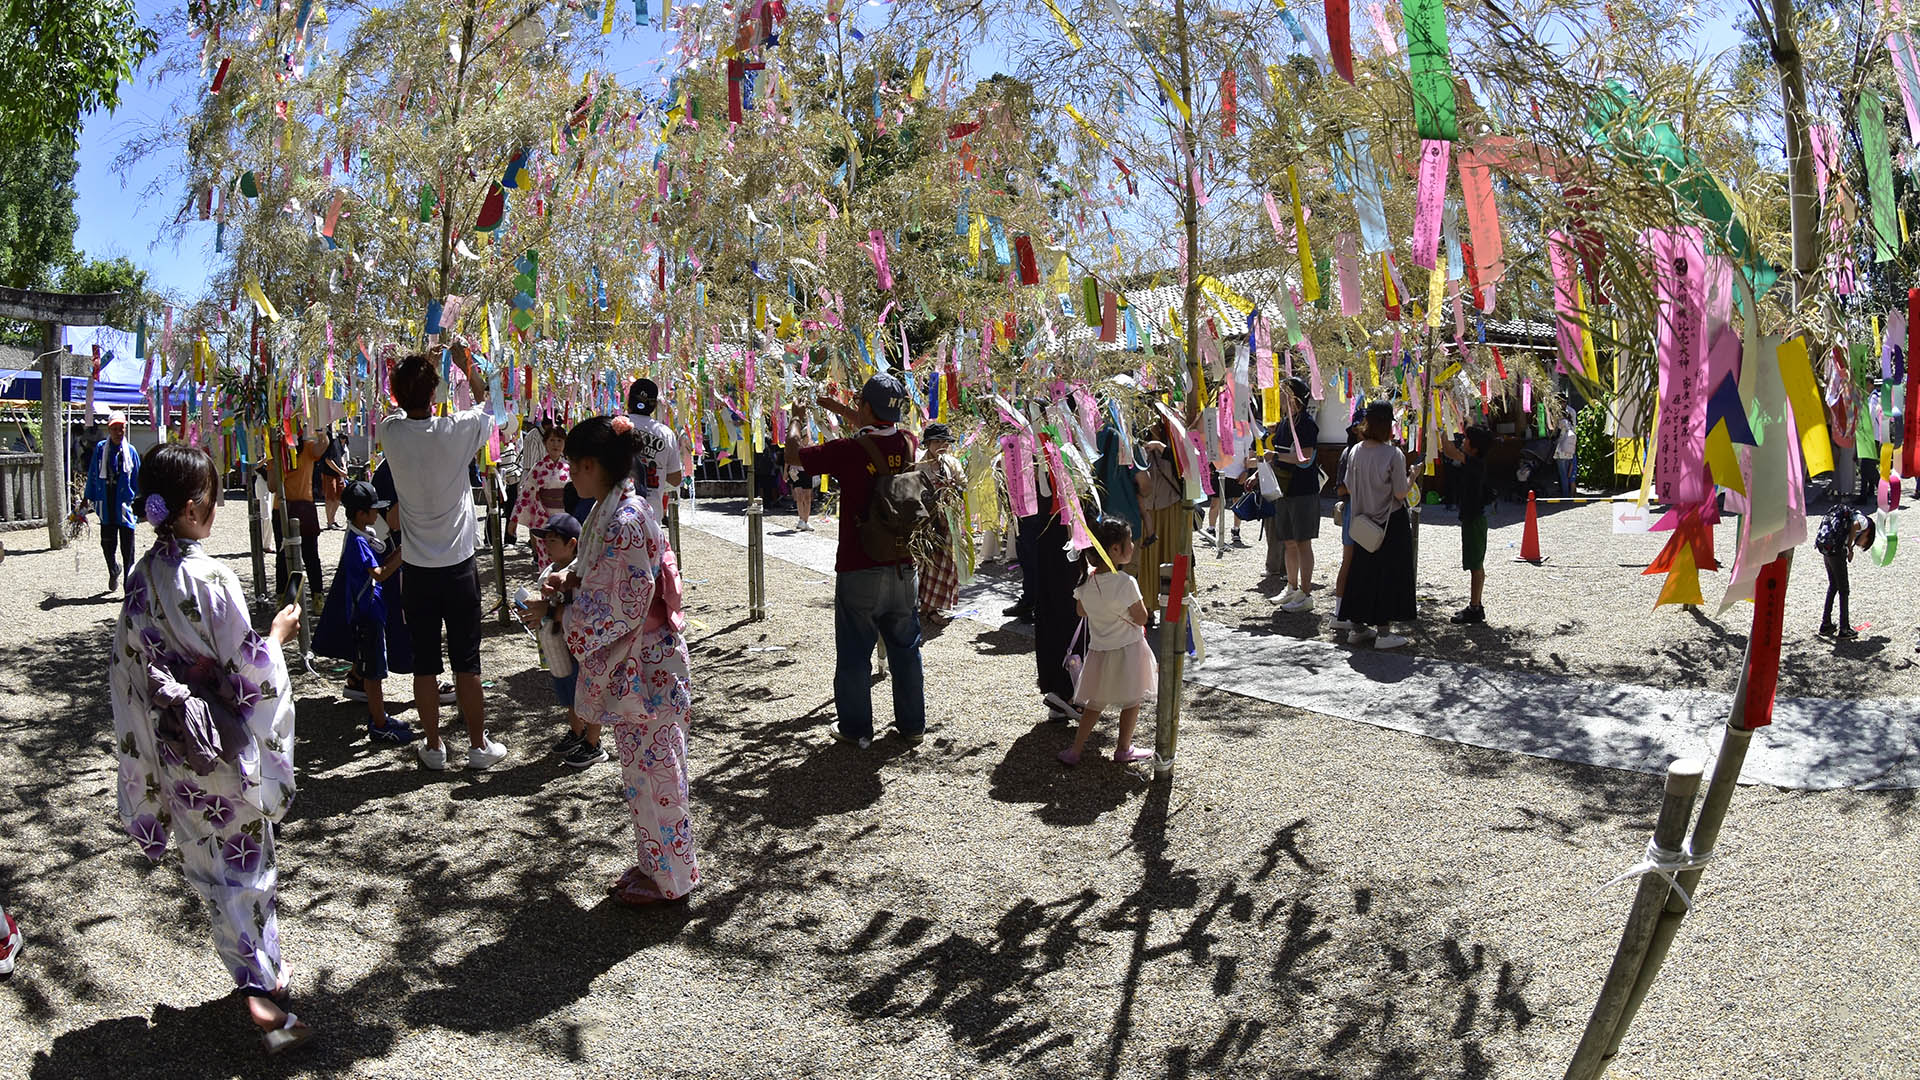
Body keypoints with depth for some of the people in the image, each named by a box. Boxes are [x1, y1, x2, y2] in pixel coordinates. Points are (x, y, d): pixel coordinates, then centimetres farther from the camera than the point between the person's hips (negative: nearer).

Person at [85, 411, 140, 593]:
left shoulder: (131, 451, 2)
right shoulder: (100, 449, 2)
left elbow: (137, 479, 7)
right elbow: (92, 475, 8)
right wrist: (89, 498, 8)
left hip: (125, 503, -1)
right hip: (106, 504, 1)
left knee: (127, 547, 1)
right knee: (107, 543, 6)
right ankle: (113, 570, 36)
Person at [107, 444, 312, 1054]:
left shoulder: (141, 579, -1)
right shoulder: (211, 579, -21)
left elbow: (129, 667, 5)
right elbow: (247, 673, -18)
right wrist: (278, 633, -2)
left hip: (174, 749, 6)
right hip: (226, 746, -6)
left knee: (210, 864, 15)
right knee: (246, 860, 7)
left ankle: (257, 977, 29)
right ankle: (263, 984, 11)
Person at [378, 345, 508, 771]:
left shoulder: (391, 432, -6)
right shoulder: (455, 431, -13)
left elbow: (404, 409, 18)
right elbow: (486, 403, 9)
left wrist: (421, 367, 24)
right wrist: (467, 365, 19)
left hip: (416, 572, 2)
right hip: (458, 567, -2)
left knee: (424, 664, 9)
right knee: (466, 663, 6)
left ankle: (433, 746, 20)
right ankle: (479, 746, 16)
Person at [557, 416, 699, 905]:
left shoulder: (623, 521, -23)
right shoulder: (614, 509, 7)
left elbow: (621, 608, -23)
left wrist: (559, 615, -12)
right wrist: (573, 578, 5)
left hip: (640, 668, -10)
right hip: (636, 665, 10)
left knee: (652, 770, 4)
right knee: (644, 767, 19)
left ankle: (670, 877, 18)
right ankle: (656, 863, 33)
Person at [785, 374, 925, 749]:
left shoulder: (849, 450, -17)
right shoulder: (906, 443, -2)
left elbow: (793, 453, -3)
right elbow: (881, 427, 24)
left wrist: (797, 419, 15)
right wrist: (839, 408, 29)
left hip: (858, 571, -4)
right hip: (902, 567, 5)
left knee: (854, 654, 9)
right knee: (906, 649, 15)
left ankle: (856, 728, 18)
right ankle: (912, 725, 24)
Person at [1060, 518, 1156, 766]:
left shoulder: (1086, 579, -5)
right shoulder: (1125, 582, -23)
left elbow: (1081, 611, 9)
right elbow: (1141, 618, -15)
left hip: (1098, 650, 5)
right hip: (1127, 651, -5)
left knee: (1096, 703, 18)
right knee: (1132, 701, 16)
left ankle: (1075, 750, 17)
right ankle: (1124, 749, 27)